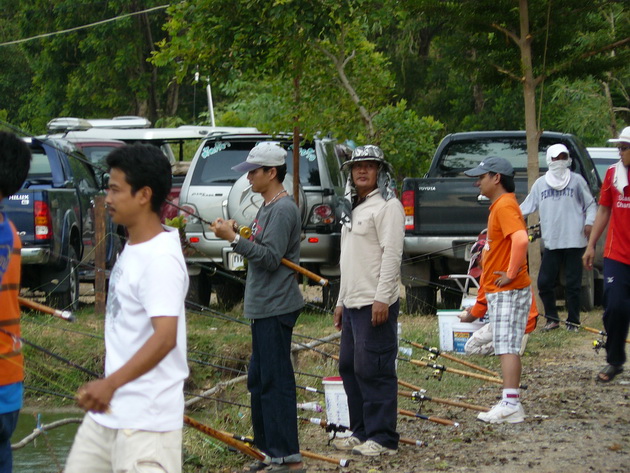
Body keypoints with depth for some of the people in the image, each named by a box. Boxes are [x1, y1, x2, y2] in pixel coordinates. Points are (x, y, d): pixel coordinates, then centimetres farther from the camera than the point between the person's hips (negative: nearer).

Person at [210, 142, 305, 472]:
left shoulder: (283, 209, -15)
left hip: (275, 308, -11)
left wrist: (235, 239, -22)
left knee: (276, 382, -10)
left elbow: (271, 258, -22)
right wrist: (236, 236, 10)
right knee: (259, 380, 15)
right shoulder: (268, 207, 17)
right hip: (263, 308, 11)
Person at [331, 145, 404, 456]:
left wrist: (381, 299, -23)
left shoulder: (387, 206, -9)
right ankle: (361, 432, 21)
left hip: (375, 305, -10)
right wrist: (341, 302, 22)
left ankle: (382, 439, -6)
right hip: (353, 303, 10)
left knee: (373, 370, -9)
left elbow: (392, 254, -17)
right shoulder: (353, 209, 21)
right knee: (349, 367, 13)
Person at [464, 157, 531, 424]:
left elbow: (521, 239, -33)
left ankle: (510, 405, -16)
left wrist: (512, 274, -25)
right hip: (499, 291, 10)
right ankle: (512, 403, 14)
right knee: (507, 348, 11)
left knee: (507, 347, -13)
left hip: (508, 290, -10)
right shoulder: (499, 205, 17)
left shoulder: (505, 206, -16)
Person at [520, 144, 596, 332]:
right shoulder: (541, 183, 13)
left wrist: (589, 222, -9)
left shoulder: (577, 180, 6)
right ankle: (552, 318, 14)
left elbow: (590, 204, 8)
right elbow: (526, 207, 15)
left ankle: (573, 321, 9)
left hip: (574, 240, -3)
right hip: (551, 242, 3)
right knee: (544, 283, 0)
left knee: (572, 284, 0)